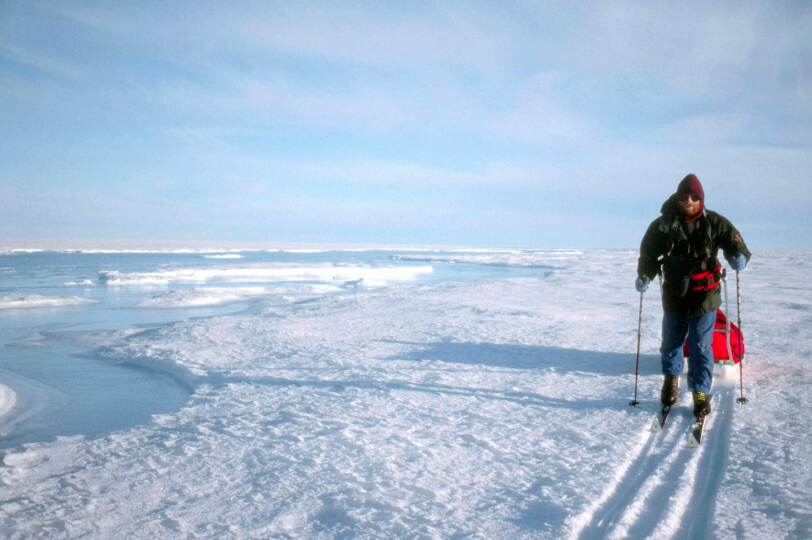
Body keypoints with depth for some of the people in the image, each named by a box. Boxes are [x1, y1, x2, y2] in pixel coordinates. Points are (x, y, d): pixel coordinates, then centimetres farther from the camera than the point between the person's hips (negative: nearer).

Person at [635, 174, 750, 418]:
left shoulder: (715, 223, -3)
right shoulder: (664, 224, -4)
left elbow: (734, 240, -4)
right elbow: (648, 250, -1)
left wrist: (740, 256, -26)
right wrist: (644, 275, -15)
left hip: (705, 296, -1)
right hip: (674, 295, 1)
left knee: (701, 346, -1)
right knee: (672, 340, 15)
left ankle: (701, 393, 11)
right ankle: (671, 377, 41)